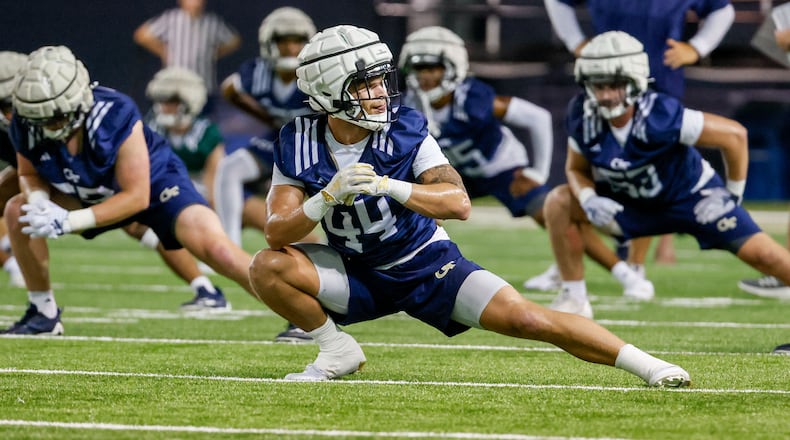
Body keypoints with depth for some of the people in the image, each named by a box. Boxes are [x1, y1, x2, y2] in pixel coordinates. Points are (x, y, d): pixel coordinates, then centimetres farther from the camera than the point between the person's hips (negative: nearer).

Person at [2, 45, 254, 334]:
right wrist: (39, 201, -28)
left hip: (155, 183, -5)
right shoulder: (26, 125, -23)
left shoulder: (115, 117, -37)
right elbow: (30, 175, -3)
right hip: (93, 195, 5)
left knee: (214, 249, -25)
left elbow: (137, 197, -30)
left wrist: (69, 221, -37)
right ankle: (44, 314, 5)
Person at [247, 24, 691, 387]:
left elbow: (459, 203, -24)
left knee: (524, 318, -17)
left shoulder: (406, 129, -17)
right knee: (269, 267, -21)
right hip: (359, 275, 2)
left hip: (428, 266, -2)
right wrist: (329, 196, -36)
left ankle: (644, 363, -8)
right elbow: (278, 233, -18)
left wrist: (389, 186, -39)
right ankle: (337, 353, 0)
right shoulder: (300, 143, -13)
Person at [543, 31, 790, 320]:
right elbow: (577, 169, -2)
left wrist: (733, 194, -15)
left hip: (691, 196, -4)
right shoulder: (583, 118, -20)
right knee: (560, 203, -13)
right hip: (634, 204, 5)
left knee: (761, 254, -16)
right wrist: (588, 199, -24)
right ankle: (574, 301, -3)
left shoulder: (660, 117, -35)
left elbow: (734, 135, -26)